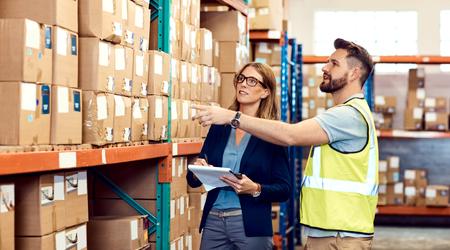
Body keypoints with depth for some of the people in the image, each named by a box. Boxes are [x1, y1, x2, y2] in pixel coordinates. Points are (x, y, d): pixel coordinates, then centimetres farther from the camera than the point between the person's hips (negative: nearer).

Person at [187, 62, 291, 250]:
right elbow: (193, 181, 10)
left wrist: (255, 189, -22)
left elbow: (284, 190, -5)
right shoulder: (219, 127, 7)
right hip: (213, 220, 4)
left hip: (251, 225, -4)